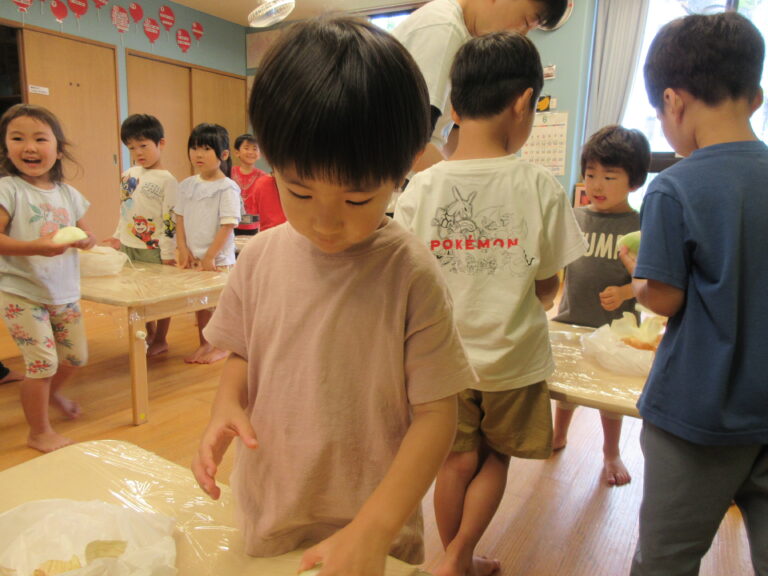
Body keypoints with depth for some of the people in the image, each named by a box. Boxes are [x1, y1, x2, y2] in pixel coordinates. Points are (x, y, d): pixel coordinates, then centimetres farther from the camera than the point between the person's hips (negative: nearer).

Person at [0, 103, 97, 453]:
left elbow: (85, 233, 12)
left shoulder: (68, 194, 4)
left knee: (77, 355, 15)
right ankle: (39, 433, 17)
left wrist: (86, 240, -11)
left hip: (64, 292, 6)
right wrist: (35, 247, -34)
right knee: (43, 360, -5)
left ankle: (52, 391, 49)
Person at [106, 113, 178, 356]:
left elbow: (170, 218, -13)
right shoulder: (128, 175, 9)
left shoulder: (166, 180, -11)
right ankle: (149, 334, 31)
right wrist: (118, 236, 15)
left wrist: (168, 252, -15)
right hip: (128, 246, 7)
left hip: (154, 248, -7)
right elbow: (124, 210, 19)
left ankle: (160, 339, 20)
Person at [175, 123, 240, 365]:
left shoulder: (227, 188, -12)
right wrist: (183, 249, -2)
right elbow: (180, 218, 9)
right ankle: (204, 344, 29)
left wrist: (209, 256, -16)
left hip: (218, 259, -6)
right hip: (193, 257, 6)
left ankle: (221, 347, 20)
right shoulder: (187, 185, 6)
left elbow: (227, 226, -15)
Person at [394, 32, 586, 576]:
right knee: (497, 456, 24)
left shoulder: (420, 188, -11)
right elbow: (547, 288, -6)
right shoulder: (540, 186, -14)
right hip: (513, 357, -1)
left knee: (458, 462, 20)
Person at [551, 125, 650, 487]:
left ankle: (611, 451, 39)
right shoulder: (574, 218, -1)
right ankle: (558, 436, 45)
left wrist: (624, 293, -24)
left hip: (615, 328, -2)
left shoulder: (641, 226, -9)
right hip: (569, 321, 3)